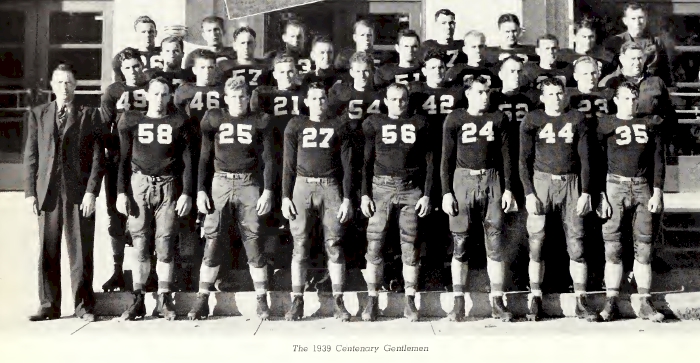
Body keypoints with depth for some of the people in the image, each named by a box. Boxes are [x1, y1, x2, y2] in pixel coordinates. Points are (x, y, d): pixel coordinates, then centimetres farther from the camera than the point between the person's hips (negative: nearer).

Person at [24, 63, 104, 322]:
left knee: (80, 252, 1)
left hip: (79, 193, -2)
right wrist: (30, 192, 2)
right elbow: (31, 156, 10)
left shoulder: (90, 115, 5)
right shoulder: (38, 114, 13)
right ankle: (49, 305, 16)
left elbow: (98, 157, 0)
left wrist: (91, 191, -8)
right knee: (47, 251, 6)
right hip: (47, 192, 2)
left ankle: (84, 306, 10)